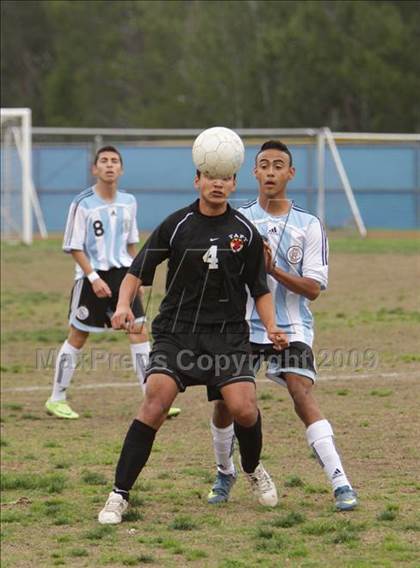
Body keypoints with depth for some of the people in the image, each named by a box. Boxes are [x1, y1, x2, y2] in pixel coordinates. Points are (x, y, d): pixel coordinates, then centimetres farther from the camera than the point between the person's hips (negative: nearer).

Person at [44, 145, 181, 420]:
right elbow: (74, 246, -9)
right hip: (91, 276, -4)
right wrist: (94, 278, -17)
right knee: (78, 337, 3)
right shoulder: (83, 204, -10)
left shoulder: (128, 202, 5)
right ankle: (57, 399, 16)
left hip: (122, 274, 4)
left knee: (139, 331, -6)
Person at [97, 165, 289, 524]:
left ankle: (253, 470, 20)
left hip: (228, 334, 1)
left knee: (243, 407, -15)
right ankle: (119, 495, -14)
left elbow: (260, 289, 13)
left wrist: (271, 327, -2)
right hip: (176, 330, -1)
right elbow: (138, 272, 3)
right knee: (156, 400, -20)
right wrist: (124, 305, -15)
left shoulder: (246, 232, 5)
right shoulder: (176, 225, 0)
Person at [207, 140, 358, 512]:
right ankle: (225, 474, 26)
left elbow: (314, 287, -4)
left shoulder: (309, 226, 1)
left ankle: (341, 484, -21)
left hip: (291, 328, -2)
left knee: (304, 398, -18)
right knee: (225, 402, 0)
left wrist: (274, 269, -18)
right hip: (243, 326, 2)